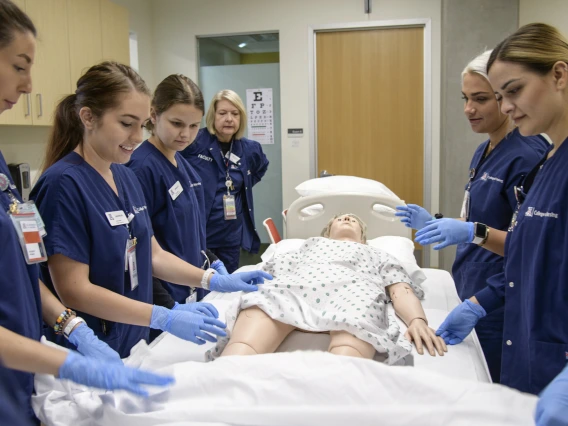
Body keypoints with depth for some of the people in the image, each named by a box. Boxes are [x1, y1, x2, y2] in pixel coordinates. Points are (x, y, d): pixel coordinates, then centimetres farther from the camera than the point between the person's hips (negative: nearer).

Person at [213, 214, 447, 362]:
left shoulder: (379, 255, 42)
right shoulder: (309, 245, 46)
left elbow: (401, 292, 21)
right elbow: (274, 273, 29)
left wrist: (418, 320, -4)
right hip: (290, 289, 1)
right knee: (237, 358, -35)